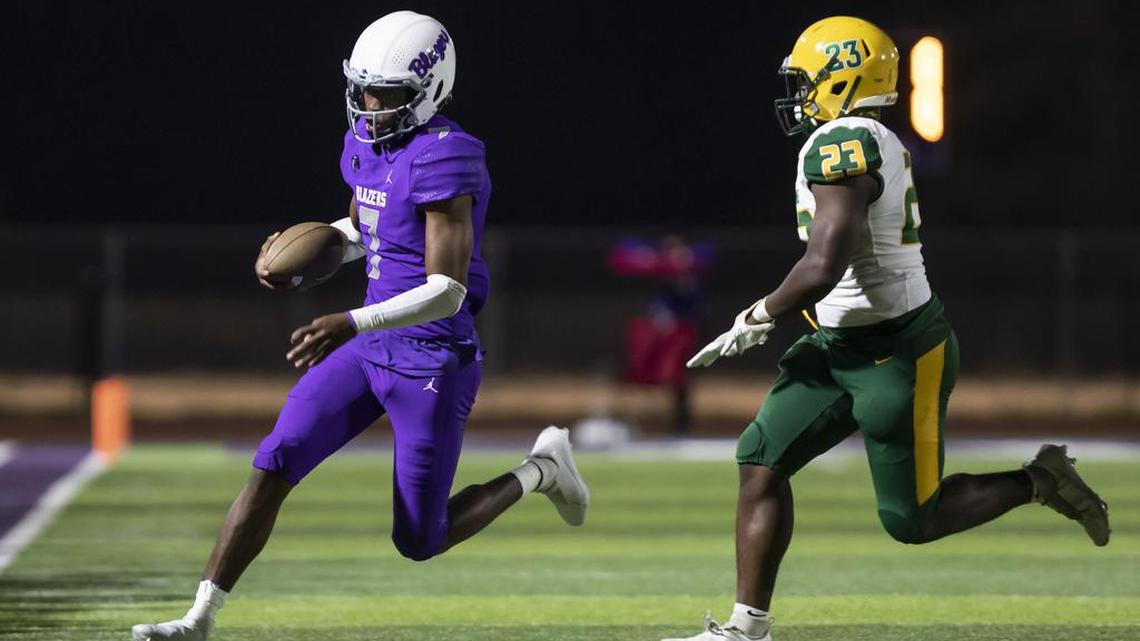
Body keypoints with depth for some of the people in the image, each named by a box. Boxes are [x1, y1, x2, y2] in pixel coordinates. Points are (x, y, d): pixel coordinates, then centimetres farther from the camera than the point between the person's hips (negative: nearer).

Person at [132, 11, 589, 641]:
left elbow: (448, 290, -27)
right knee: (271, 467, -6)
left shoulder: (443, 160, -22)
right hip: (372, 349, 7)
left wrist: (352, 324, -35)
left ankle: (540, 470, 26)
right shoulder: (368, 142, 4)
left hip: (434, 362, -7)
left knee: (419, 541, 3)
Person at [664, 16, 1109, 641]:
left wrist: (755, 321, -13)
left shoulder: (842, 144, -22)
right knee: (763, 459, 2)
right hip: (843, 345, 10)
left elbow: (824, 267, -29)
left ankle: (1038, 482, 18)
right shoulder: (881, 144, 9)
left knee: (912, 520, 1)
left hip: (896, 353, -10)